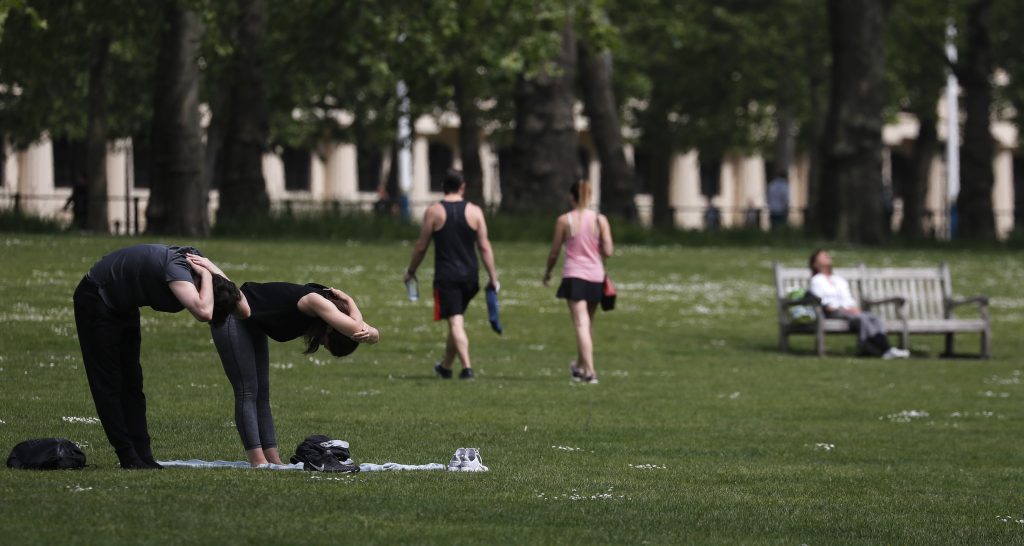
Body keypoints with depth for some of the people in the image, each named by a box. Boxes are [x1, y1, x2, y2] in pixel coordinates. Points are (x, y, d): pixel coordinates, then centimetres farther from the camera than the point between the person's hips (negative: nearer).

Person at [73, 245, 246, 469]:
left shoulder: (197, 262, -10)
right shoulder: (177, 268, -36)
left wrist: (214, 270, -17)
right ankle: (129, 457, -6)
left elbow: (244, 311, -10)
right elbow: (203, 313, -52)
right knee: (108, 383, -6)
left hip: (123, 305, 9)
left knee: (131, 383, 8)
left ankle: (143, 456, 9)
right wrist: (207, 275, -36)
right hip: (95, 301, -9)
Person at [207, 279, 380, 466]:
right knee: (247, 393, -12)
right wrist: (350, 303, -23)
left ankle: (274, 460, 5)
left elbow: (375, 335, 1)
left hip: (252, 327, 10)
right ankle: (259, 463, -16)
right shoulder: (316, 302, -28)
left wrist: (367, 332, -21)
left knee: (261, 396, 6)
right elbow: (355, 330, -40)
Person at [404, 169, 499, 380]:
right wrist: (493, 277, 1)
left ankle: (467, 367, -21)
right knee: (457, 319, 19)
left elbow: (421, 246, -1)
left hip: (446, 275, -3)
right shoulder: (474, 211, 1)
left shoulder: (433, 212, -5)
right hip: (470, 275, 3)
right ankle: (446, 366, 32)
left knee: (455, 322, -7)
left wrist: (411, 271, 13)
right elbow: (484, 246, -2)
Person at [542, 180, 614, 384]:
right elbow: (608, 251, -3)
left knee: (581, 324, -9)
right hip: (596, 276, 3)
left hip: (574, 276, -3)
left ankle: (590, 371, -20)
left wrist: (548, 272, 18)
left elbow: (554, 252, 0)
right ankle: (580, 365, 35)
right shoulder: (600, 220, 1)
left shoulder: (564, 221, -4)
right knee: (588, 323, 20)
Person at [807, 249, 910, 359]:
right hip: (834, 313, -6)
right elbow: (823, 303, -2)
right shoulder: (816, 280, 12)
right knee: (862, 318, -34)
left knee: (875, 317, -24)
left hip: (849, 310, 6)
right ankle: (885, 349, -46)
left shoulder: (839, 280, 32)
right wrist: (844, 309, -14)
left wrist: (854, 308, -1)